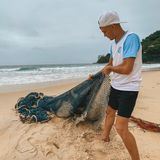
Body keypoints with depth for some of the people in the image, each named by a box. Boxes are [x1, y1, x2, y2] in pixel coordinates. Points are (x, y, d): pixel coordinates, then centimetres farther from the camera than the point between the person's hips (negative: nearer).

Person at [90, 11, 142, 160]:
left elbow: (126, 69, -27)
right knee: (110, 111, 24)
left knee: (121, 128, -10)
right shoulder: (113, 43, 7)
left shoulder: (131, 38, -20)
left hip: (128, 89, -9)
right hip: (115, 86, 9)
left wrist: (110, 68, -8)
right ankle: (105, 136, 49)